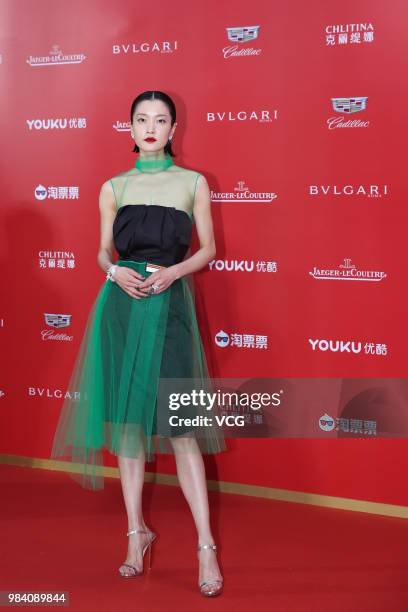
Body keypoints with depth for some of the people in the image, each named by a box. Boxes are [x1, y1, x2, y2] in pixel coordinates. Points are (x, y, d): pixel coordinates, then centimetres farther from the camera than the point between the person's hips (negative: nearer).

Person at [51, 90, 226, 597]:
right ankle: (136, 531, 17)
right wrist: (116, 271, -9)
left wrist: (173, 271, -11)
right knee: (126, 420, 4)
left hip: (168, 305, -2)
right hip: (121, 303, 2)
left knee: (177, 424, -7)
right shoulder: (113, 187, 12)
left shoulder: (194, 182, 8)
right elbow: (104, 251, 13)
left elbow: (208, 249, 7)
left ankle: (206, 546, -2)